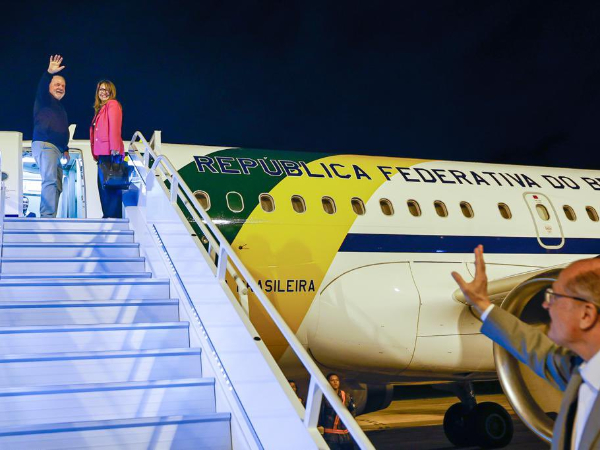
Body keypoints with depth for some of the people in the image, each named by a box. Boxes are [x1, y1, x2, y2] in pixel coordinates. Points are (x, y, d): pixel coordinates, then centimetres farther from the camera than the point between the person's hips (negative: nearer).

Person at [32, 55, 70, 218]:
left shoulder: (60, 107, 28)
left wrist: (65, 149, 22)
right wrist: (49, 73, -38)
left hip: (57, 149, 9)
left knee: (57, 186, 4)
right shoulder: (44, 100, 4)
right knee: (50, 181, -22)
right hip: (44, 145, -9)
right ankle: (48, 216, -29)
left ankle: (46, 217, 5)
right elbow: (42, 88, -20)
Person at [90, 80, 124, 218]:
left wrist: (114, 148, -22)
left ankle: (114, 216, -13)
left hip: (110, 153, -10)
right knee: (103, 184, 11)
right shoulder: (100, 108, 24)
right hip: (103, 153, 10)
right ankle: (107, 215, 15)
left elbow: (114, 127, -14)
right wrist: (96, 153, 14)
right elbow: (96, 131, 20)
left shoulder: (112, 104, -3)